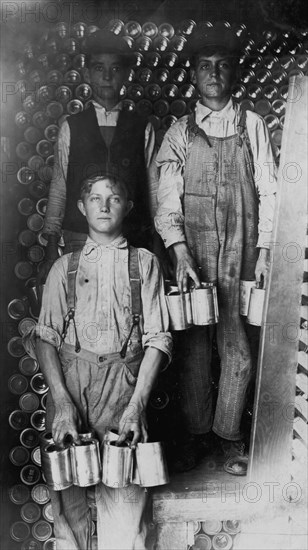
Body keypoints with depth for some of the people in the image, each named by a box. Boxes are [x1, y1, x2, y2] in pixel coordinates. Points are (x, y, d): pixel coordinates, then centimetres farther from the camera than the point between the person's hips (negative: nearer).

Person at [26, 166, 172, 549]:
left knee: (124, 495, -7)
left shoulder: (144, 263, 10)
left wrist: (137, 404, -8)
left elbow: (157, 338, 4)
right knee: (67, 492, 1)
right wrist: (61, 400, -10)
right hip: (69, 381, 1)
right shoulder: (65, 267, 14)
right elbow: (45, 335, 5)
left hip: (124, 384, -1)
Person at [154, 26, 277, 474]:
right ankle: (197, 433, 21)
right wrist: (179, 252, -14)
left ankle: (229, 435, 19)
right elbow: (167, 198, 0)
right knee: (193, 346, 4)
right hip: (191, 255, 1)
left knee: (236, 349, 2)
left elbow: (268, 192, 6)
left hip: (241, 256, 0)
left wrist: (265, 249, -3)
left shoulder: (253, 126, 8)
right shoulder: (179, 133, 8)